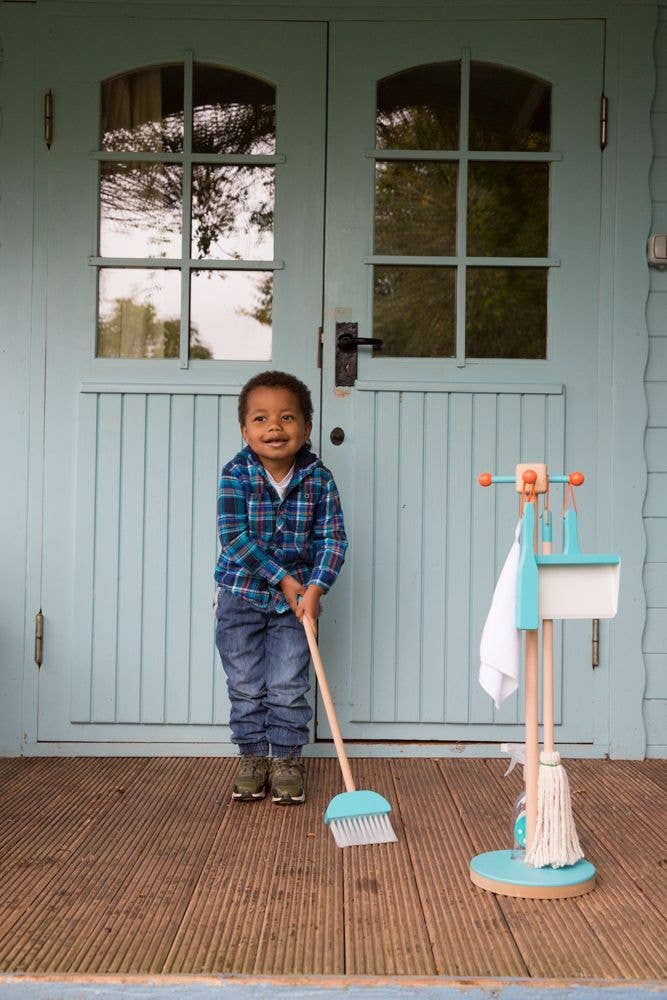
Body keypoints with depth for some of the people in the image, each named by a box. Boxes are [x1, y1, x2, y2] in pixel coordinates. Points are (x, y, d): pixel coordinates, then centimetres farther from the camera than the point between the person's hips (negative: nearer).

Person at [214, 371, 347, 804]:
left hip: (296, 597, 0)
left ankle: (287, 760, 20)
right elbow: (233, 536, -18)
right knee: (246, 686, 10)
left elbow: (333, 539, -9)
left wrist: (315, 588, -22)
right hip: (241, 594, 0)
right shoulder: (236, 475, -12)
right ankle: (253, 757, 26)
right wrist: (282, 579, -20)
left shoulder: (319, 479, -9)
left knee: (288, 687, 3)